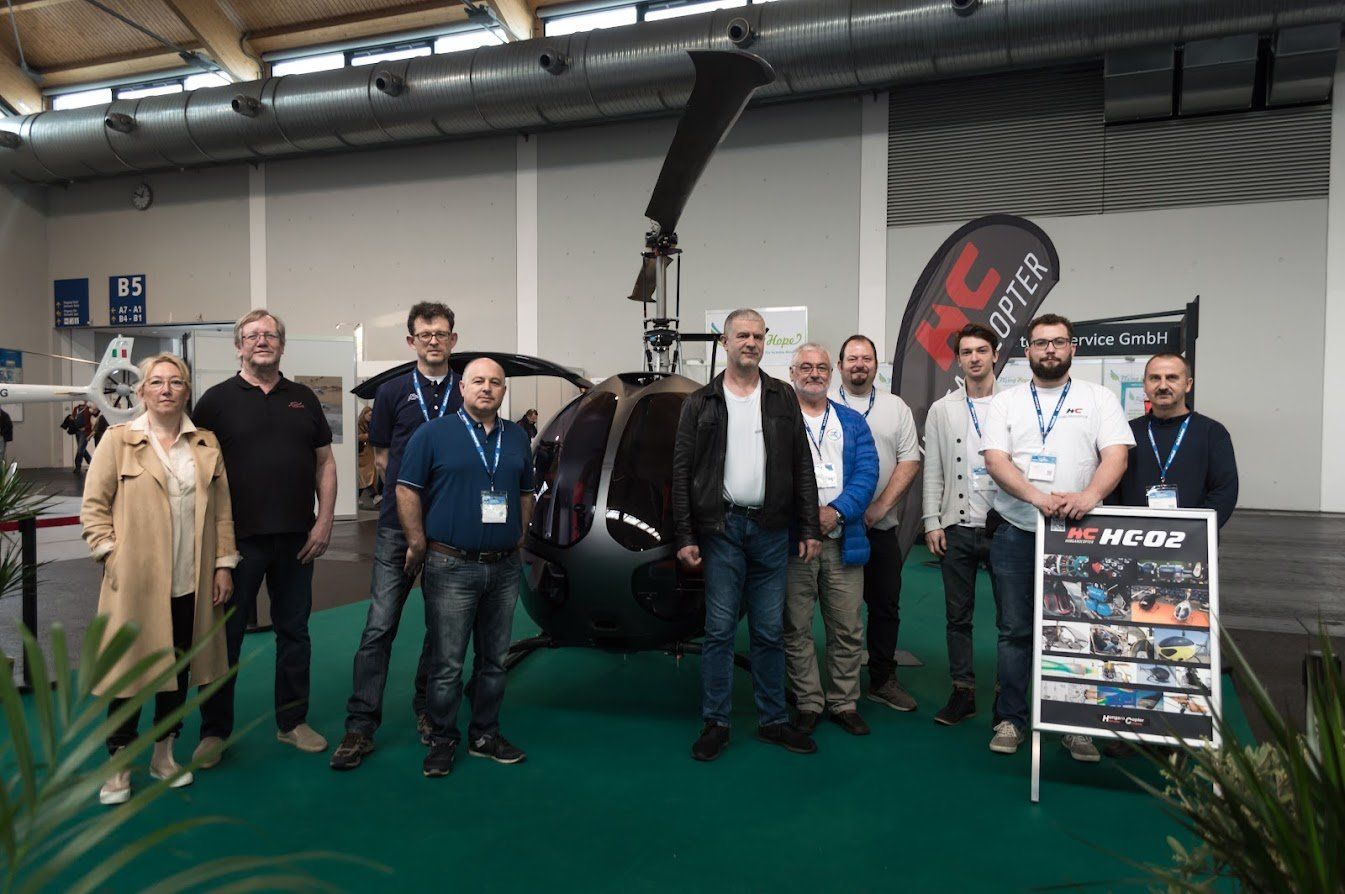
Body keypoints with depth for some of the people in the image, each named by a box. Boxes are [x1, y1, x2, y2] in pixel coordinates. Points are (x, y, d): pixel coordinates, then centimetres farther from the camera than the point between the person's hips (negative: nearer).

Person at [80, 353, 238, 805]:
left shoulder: (207, 444, 8)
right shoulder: (118, 440, 0)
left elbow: (221, 510, 8)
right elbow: (93, 505, 0)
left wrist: (224, 564, 4)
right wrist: (111, 555, -9)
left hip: (191, 582, 3)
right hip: (135, 582, -3)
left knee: (178, 666, 12)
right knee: (131, 669, 3)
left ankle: (164, 754, 28)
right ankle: (119, 766, 19)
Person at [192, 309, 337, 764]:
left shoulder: (303, 399, 9)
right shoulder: (217, 400, 1)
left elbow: (325, 462, 9)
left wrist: (324, 521, 0)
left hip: (297, 539, 3)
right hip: (237, 538, -3)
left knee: (294, 631, 12)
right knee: (225, 635, 6)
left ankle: (292, 721, 25)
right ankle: (215, 730, 20)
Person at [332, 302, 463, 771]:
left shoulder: (469, 394, 6)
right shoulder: (392, 392, 5)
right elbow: (382, 456, 10)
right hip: (398, 525, -1)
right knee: (380, 625, -4)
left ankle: (428, 711, 27)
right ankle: (361, 725, 4)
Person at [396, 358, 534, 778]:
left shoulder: (517, 438, 12)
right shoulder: (434, 433, -2)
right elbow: (407, 490, -4)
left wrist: (519, 538, 10)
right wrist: (418, 545, -6)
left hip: (505, 568, 5)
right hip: (452, 567, -4)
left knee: (494, 661, 13)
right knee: (448, 665, 1)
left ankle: (485, 735, 25)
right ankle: (442, 740, 16)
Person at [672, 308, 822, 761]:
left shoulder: (783, 398, 9)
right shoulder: (701, 403, 3)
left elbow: (803, 466, 8)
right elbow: (682, 472, 1)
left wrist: (809, 529, 3)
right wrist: (685, 536, -5)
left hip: (771, 529, 2)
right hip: (721, 528, -2)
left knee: (770, 631, 10)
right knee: (719, 630, 3)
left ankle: (773, 720, 22)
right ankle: (715, 723, 14)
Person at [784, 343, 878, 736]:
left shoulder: (852, 421, 14)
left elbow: (867, 473, 2)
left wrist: (836, 511, -14)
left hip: (843, 540, 2)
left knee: (848, 630, 6)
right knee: (796, 629, 4)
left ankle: (844, 703, 20)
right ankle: (808, 704, 17)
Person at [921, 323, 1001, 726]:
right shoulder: (941, 410, 9)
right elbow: (932, 471, 7)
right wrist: (932, 521, 0)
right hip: (956, 527, 2)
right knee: (958, 615, 9)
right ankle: (963, 692, 20)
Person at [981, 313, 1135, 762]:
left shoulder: (1099, 399, 7)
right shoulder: (1006, 402, 8)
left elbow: (1116, 455, -5)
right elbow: (995, 459, -5)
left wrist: (1089, 495, -24)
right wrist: (1038, 497, -20)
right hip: (1016, 534, 1)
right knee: (1015, 632, 7)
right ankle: (1010, 719, 18)